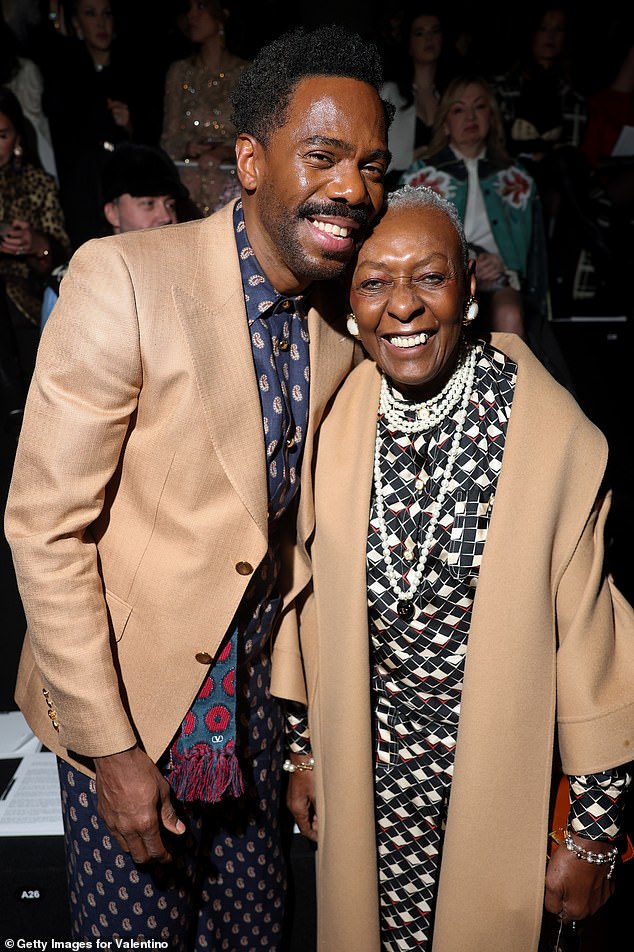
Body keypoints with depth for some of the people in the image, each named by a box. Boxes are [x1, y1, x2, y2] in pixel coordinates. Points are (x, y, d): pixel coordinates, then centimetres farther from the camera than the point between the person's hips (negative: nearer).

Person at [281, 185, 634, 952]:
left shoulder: (555, 435, -19)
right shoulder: (335, 421, -8)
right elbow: (313, 600, 2)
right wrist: (303, 749, 10)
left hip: (501, 778, -2)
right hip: (369, 770, 3)